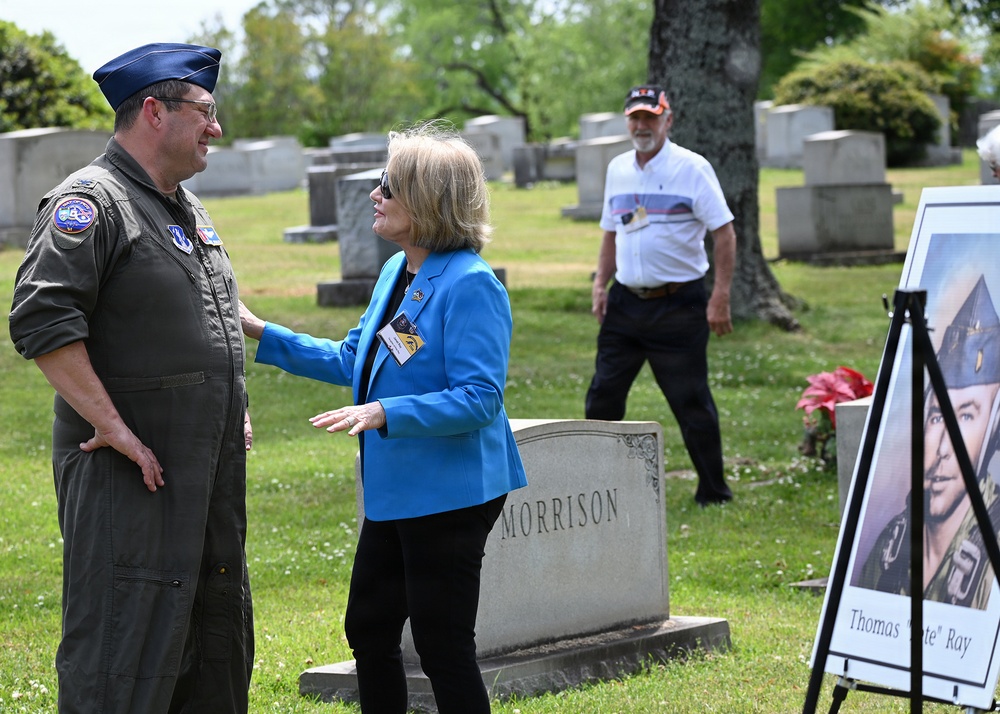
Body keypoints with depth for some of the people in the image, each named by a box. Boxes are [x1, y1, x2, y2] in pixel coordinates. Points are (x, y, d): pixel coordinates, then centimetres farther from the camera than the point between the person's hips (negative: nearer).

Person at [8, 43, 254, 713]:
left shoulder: (189, 209, 18)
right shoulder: (90, 203, -12)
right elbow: (42, 320, -23)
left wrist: (234, 412, 18)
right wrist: (114, 429, -23)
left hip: (211, 473, 9)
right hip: (129, 475, -9)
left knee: (220, 634, 14)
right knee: (123, 651, -9)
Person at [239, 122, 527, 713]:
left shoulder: (470, 286, -20)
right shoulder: (396, 272, 9)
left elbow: (479, 398, -24)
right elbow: (352, 359, 19)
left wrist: (385, 413, -31)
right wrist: (258, 332, 16)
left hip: (449, 497, -10)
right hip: (393, 491, 10)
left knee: (443, 645, -1)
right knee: (368, 630, 18)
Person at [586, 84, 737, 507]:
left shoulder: (692, 168, -7)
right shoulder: (617, 170, 11)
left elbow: (724, 233, -9)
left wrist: (720, 299, -15)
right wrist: (600, 285, 9)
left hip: (678, 303, -6)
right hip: (626, 301, 6)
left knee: (691, 402, -2)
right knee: (602, 395, 6)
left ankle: (713, 491, 8)